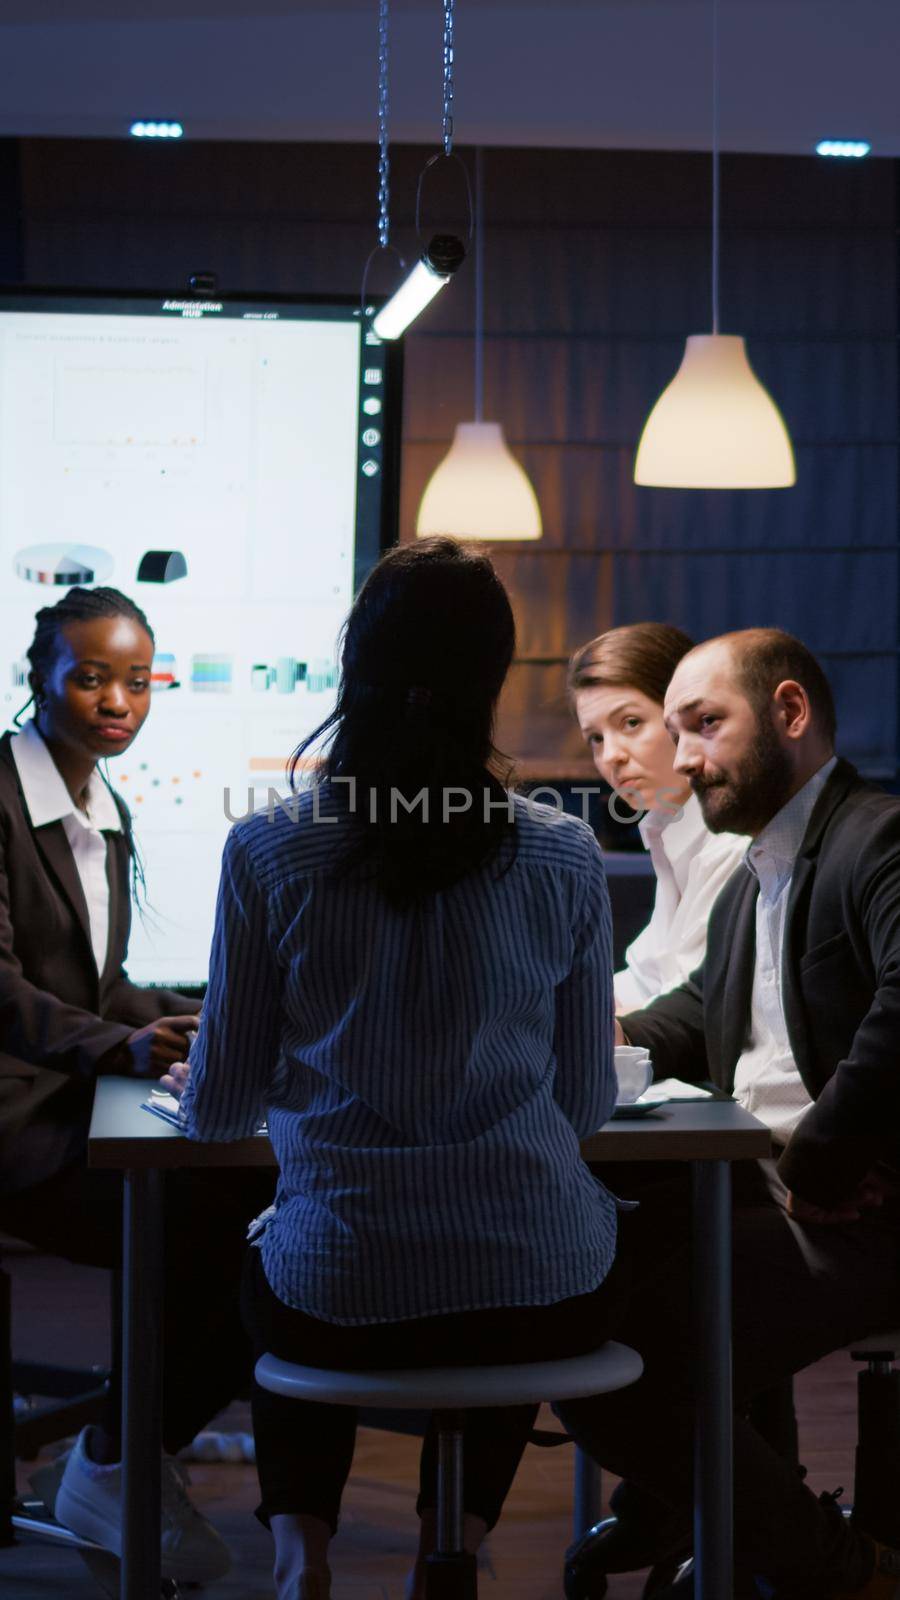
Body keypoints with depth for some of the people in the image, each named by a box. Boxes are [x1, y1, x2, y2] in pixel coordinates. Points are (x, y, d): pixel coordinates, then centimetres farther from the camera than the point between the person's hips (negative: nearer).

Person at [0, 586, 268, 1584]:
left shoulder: (107, 816, 18)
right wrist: (117, 1045, -32)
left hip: (85, 1107, 8)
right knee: (202, 1224, -26)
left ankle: (135, 1453, 1)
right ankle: (114, 1467, -5)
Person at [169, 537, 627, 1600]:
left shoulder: (268, 854, -8)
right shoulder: (565, 859, -4)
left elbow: (218, 1110, 1)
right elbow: (588, 1101, 6)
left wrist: (197, 1089, 25)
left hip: (342, 1304, 0)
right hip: (550, 1297, 1)